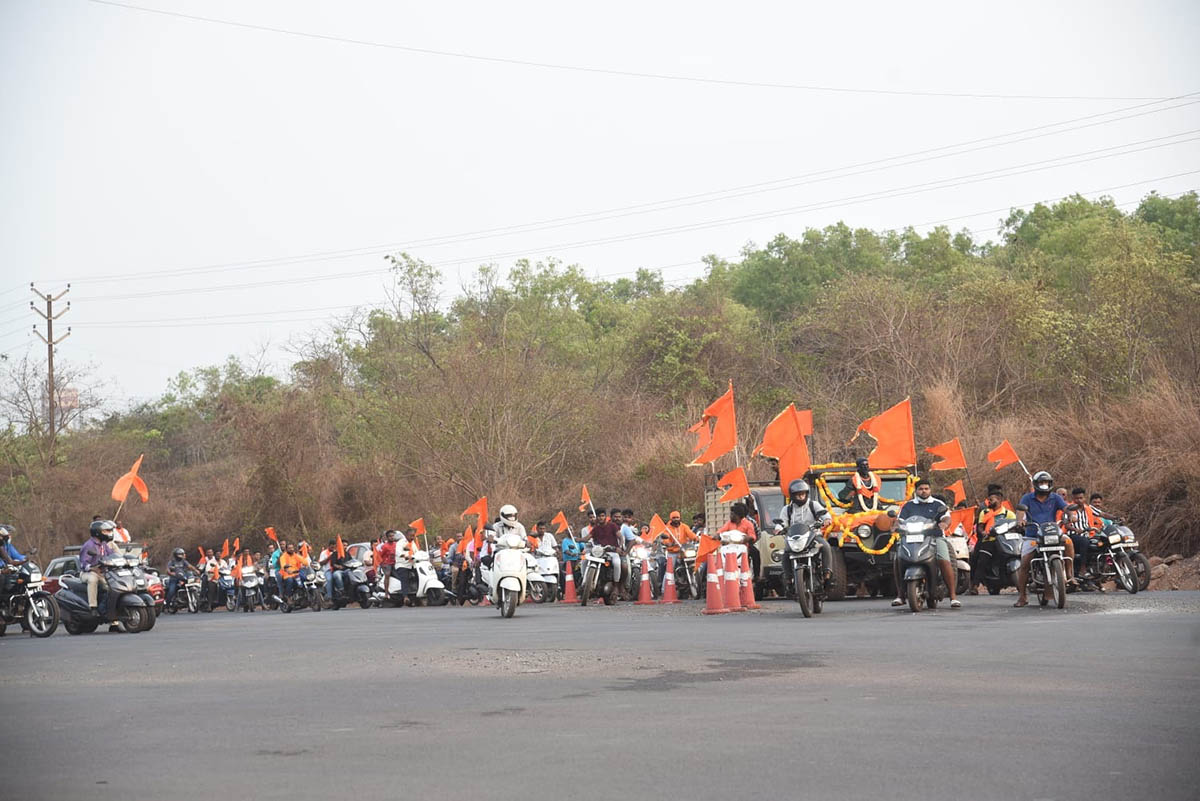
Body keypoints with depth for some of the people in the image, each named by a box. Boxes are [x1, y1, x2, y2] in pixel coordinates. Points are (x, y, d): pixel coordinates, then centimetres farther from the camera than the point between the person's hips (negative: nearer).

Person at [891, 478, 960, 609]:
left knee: (945, 561, -28)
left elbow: (947, 518, -1)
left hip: (935, 537, -2)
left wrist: (944, 523, -26)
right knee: (897, 559, -22)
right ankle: (900, 595, -14)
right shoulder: (908, 506, 19)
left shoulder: (938, 504, 13)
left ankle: (953, 596, -23)